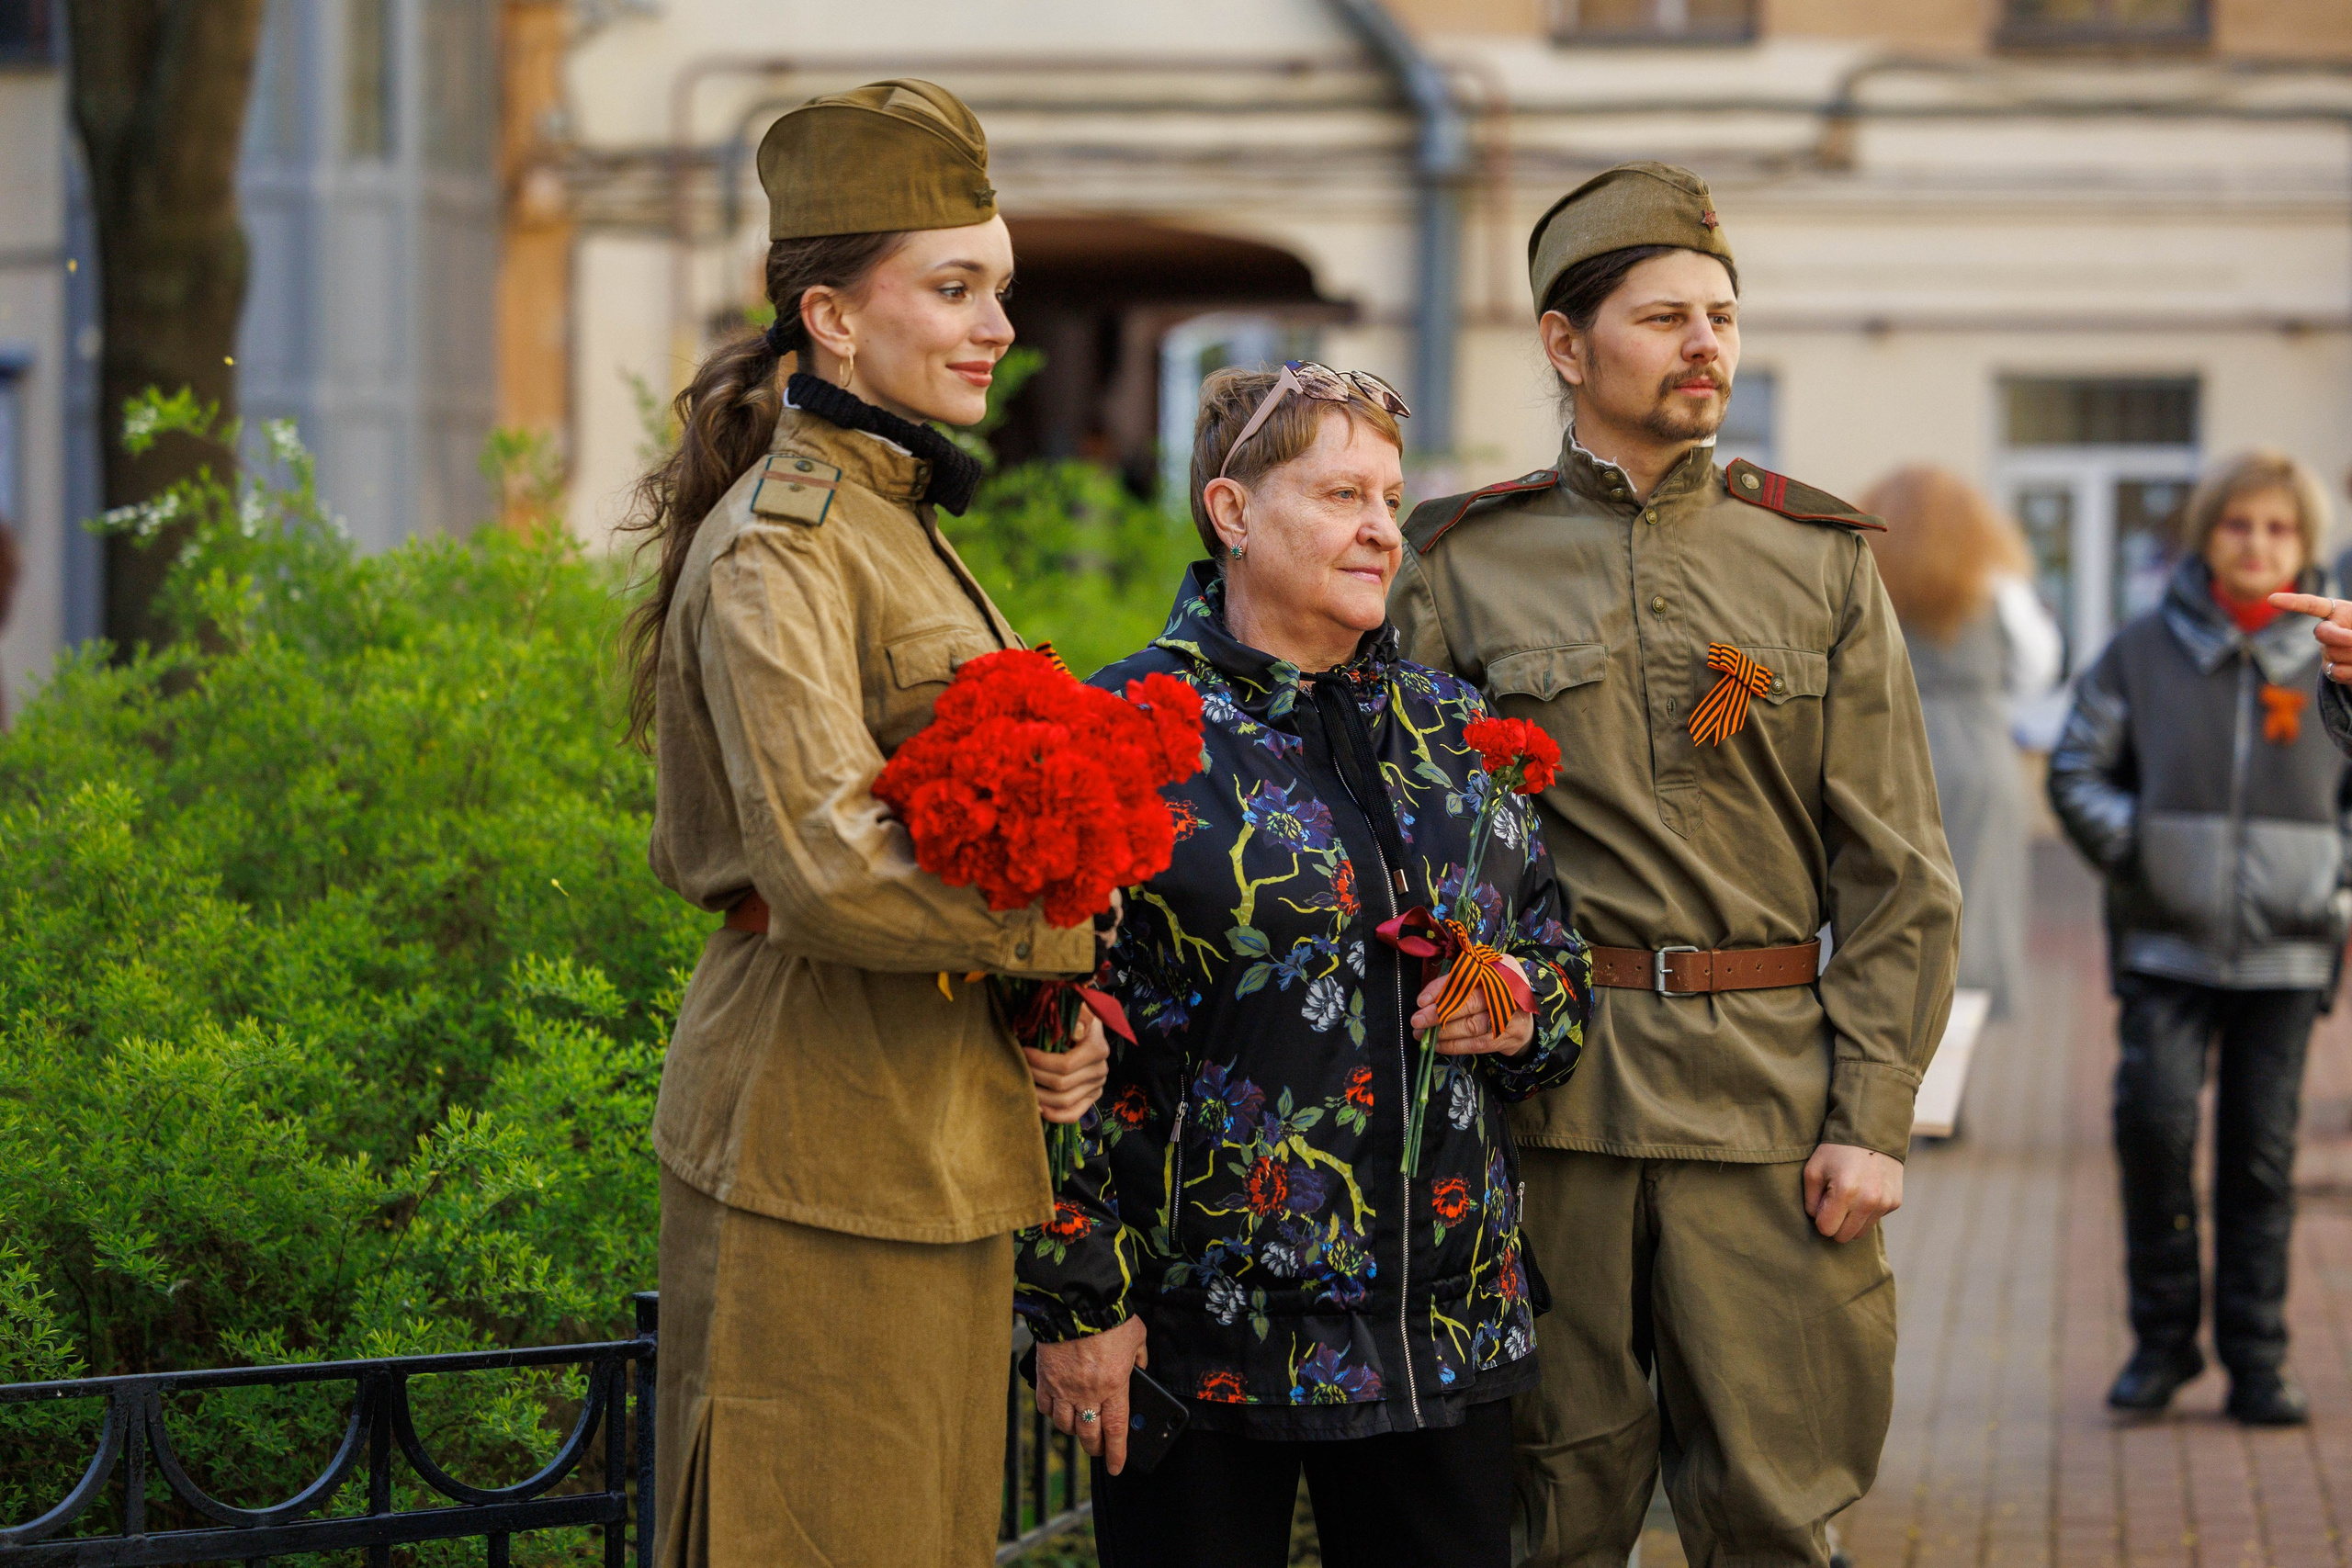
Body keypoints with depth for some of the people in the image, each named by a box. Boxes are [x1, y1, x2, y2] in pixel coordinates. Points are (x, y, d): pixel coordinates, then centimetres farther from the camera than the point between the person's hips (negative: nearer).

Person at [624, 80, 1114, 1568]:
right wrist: (1061, 931, -10)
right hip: (829, 1143, -9)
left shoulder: (901, 525, 15)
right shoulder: (779, 550, -15)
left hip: (936, 1148, 10)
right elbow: (834, 869, -25)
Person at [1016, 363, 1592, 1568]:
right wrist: (1075, 1300, -13)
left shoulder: (1452, 732, 12)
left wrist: (1527, 1006, -2)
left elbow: (1560, 956, 23)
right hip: (1201, 1328, -5)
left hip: (1445, 1327, 5)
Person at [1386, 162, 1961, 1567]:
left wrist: (1875, 1119, -3)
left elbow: (1899, 873, 5)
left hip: (1770, 1108, 1)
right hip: (1546, 1094, 0)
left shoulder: (1822, 561, 7)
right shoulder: (1462, 566, 5)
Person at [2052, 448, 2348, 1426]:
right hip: (2166, 942, 0)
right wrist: (2131, 851, -6)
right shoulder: (2145, 651, 4)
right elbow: (2077, 769, 8)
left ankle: (2257, 1361, 12)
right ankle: (2163, 1336, 1)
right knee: (2154, 1117, -15)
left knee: (2262, 1153, 3)